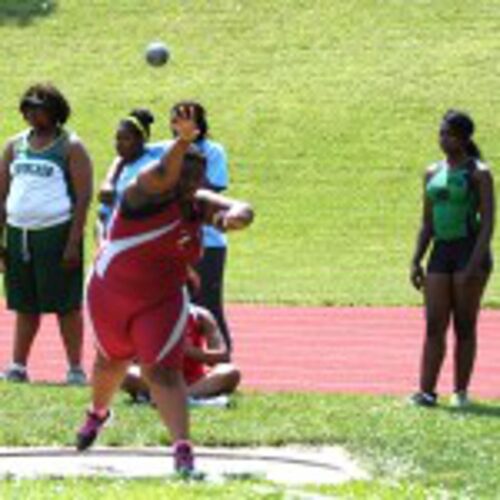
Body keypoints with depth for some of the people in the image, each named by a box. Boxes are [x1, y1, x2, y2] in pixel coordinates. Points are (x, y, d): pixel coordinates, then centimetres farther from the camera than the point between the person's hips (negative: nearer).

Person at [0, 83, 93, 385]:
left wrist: (73, 243, -15)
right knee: (24, 305, 9)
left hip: (56, 234, -5)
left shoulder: (71, 147, -2)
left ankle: (76, 369, -2)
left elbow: (84, 197, -7)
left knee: (66, 305, -4)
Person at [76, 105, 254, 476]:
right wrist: (182, 142, -64)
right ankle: (98, 413, 53)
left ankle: (183, 451, -22)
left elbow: (243, 210, -18)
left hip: (162, 302, 1)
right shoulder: (148, 192, -20)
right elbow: (163, 175, -43)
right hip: (111, 295, -1)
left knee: (162, 371, -15)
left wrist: (235, 216, -45)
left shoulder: (200, 205, -6)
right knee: (113, 361, 22)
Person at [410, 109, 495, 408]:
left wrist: (476, 263, -19)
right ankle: (426, 392, -6)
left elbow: (488, 222, -11)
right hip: (441, 252, 5)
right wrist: (417, 261, 9)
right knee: (434, 325, -2)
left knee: (465, 325, -1)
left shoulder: (479, 173, -5)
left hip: (470, 250, -5)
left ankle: (461, 392, 5)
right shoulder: (434, 173, 13)